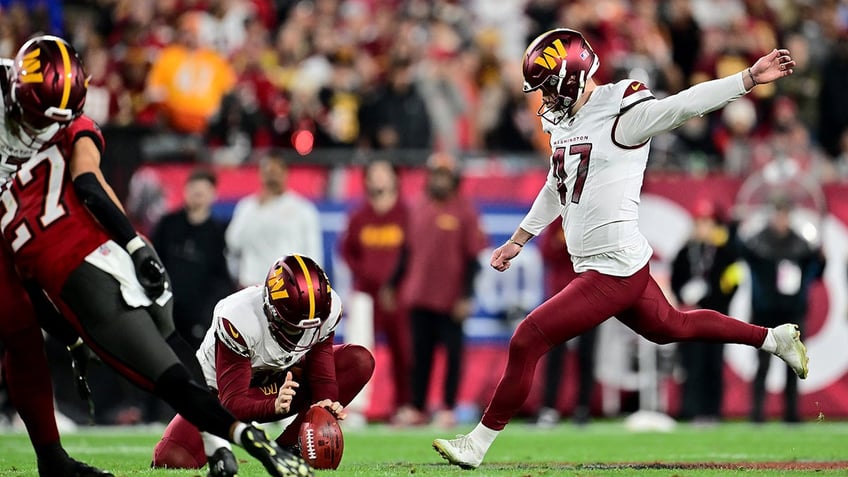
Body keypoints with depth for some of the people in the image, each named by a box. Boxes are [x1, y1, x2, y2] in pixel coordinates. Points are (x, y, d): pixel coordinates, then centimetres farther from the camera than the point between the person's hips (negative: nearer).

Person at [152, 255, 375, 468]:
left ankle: (287, 447, -13)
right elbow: (232, 403, -34)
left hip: (281, 383, 5)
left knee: (360, 362, -18)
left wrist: (327, 403, -37)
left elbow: (322, 373, -13)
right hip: (221, 391, -5)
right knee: (174, 460, -29)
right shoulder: (239, 320, -35)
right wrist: (274, 406, -54)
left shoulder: (327, 309, -21)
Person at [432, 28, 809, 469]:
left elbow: (685, 104, -26)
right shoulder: (563, 121, 11)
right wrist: (518, 240, 32)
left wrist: (749, 79, -38)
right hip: (596, 267, 10)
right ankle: (773, 338, 38)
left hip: (614, 271, -10)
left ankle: (479, 441, 0)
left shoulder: (621, 117, -16)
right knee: (672, 326, 26)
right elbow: (557, 189, 26)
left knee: (527, 341, -10)